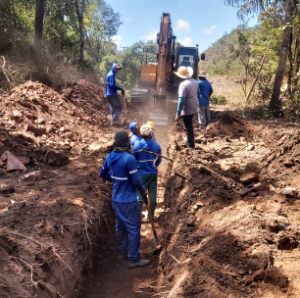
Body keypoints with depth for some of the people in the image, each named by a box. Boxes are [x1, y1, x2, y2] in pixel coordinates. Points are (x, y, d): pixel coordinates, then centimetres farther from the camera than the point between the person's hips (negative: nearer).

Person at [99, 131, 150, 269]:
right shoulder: (129, 158, -23)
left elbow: (102, 174, 13)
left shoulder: (110, 156, 0)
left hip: (116, 199, 8)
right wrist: (143, 191, -1)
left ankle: (122, 251, 34)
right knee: (134, 228, 2)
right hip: (128, 200, -8)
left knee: (120, 226, 20)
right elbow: (135, 180, -19)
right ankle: (134, 259, 9)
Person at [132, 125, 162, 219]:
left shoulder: (137, 146, -13)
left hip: (141, 174, -2)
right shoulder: (157, 146, -6)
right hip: (153, 173, 2)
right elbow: (159, 160, 7)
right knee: (153, 195, 12)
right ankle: (152, 214, 23)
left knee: (139, 195, 5)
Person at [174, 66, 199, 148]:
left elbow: (181, 100, -27)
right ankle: (190, 143, 35)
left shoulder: (183, 84, -22)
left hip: (187, 109, -8)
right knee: (189, 126, 24)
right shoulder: (195, 82, 4)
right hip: (194, 107, 8)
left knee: (188, 128, 4)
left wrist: (178, 114, -25)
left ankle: (190, 145, 12)